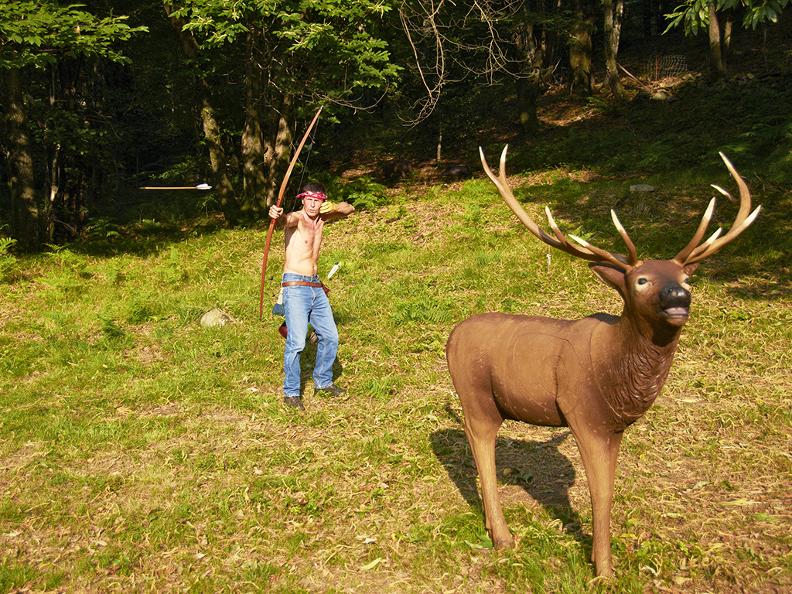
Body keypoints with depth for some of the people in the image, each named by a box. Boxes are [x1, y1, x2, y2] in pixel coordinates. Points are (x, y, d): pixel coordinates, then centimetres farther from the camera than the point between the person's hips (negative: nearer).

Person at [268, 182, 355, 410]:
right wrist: (277, 215, -58)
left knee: (330, 337, 13)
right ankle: (291, 393, -1)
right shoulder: (296, 218, -10)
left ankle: (323, 382, 30)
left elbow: (349, 209, 21)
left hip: (316, 286, 8)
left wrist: (334, 207, -2)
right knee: (296, 342, -13)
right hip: (295, 286, -8)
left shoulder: (321, 219, 11)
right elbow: (286, 219, -34)